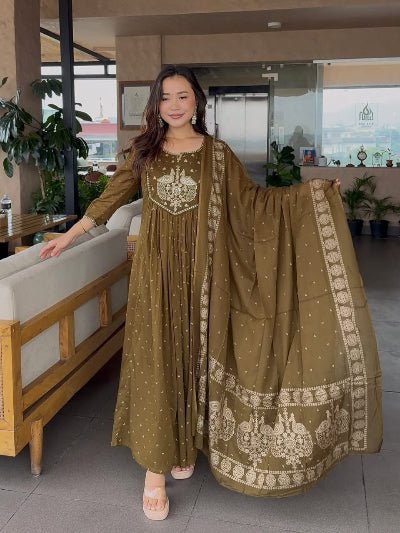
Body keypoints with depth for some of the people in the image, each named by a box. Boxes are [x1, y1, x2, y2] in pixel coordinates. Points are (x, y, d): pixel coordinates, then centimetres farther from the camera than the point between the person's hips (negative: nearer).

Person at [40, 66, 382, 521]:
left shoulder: (216, 153, 3)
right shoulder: (144, 149, 6)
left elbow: (250, 199, 5)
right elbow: (112, 197, 11)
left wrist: (310, 191, -1)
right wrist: (67, 237, 13)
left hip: (200, 269, 0)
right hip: (156, 268, 0)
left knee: (193, 354, 8)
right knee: (155, 359, -2)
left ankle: (187, 443, 30)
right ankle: (155, 467, 7)